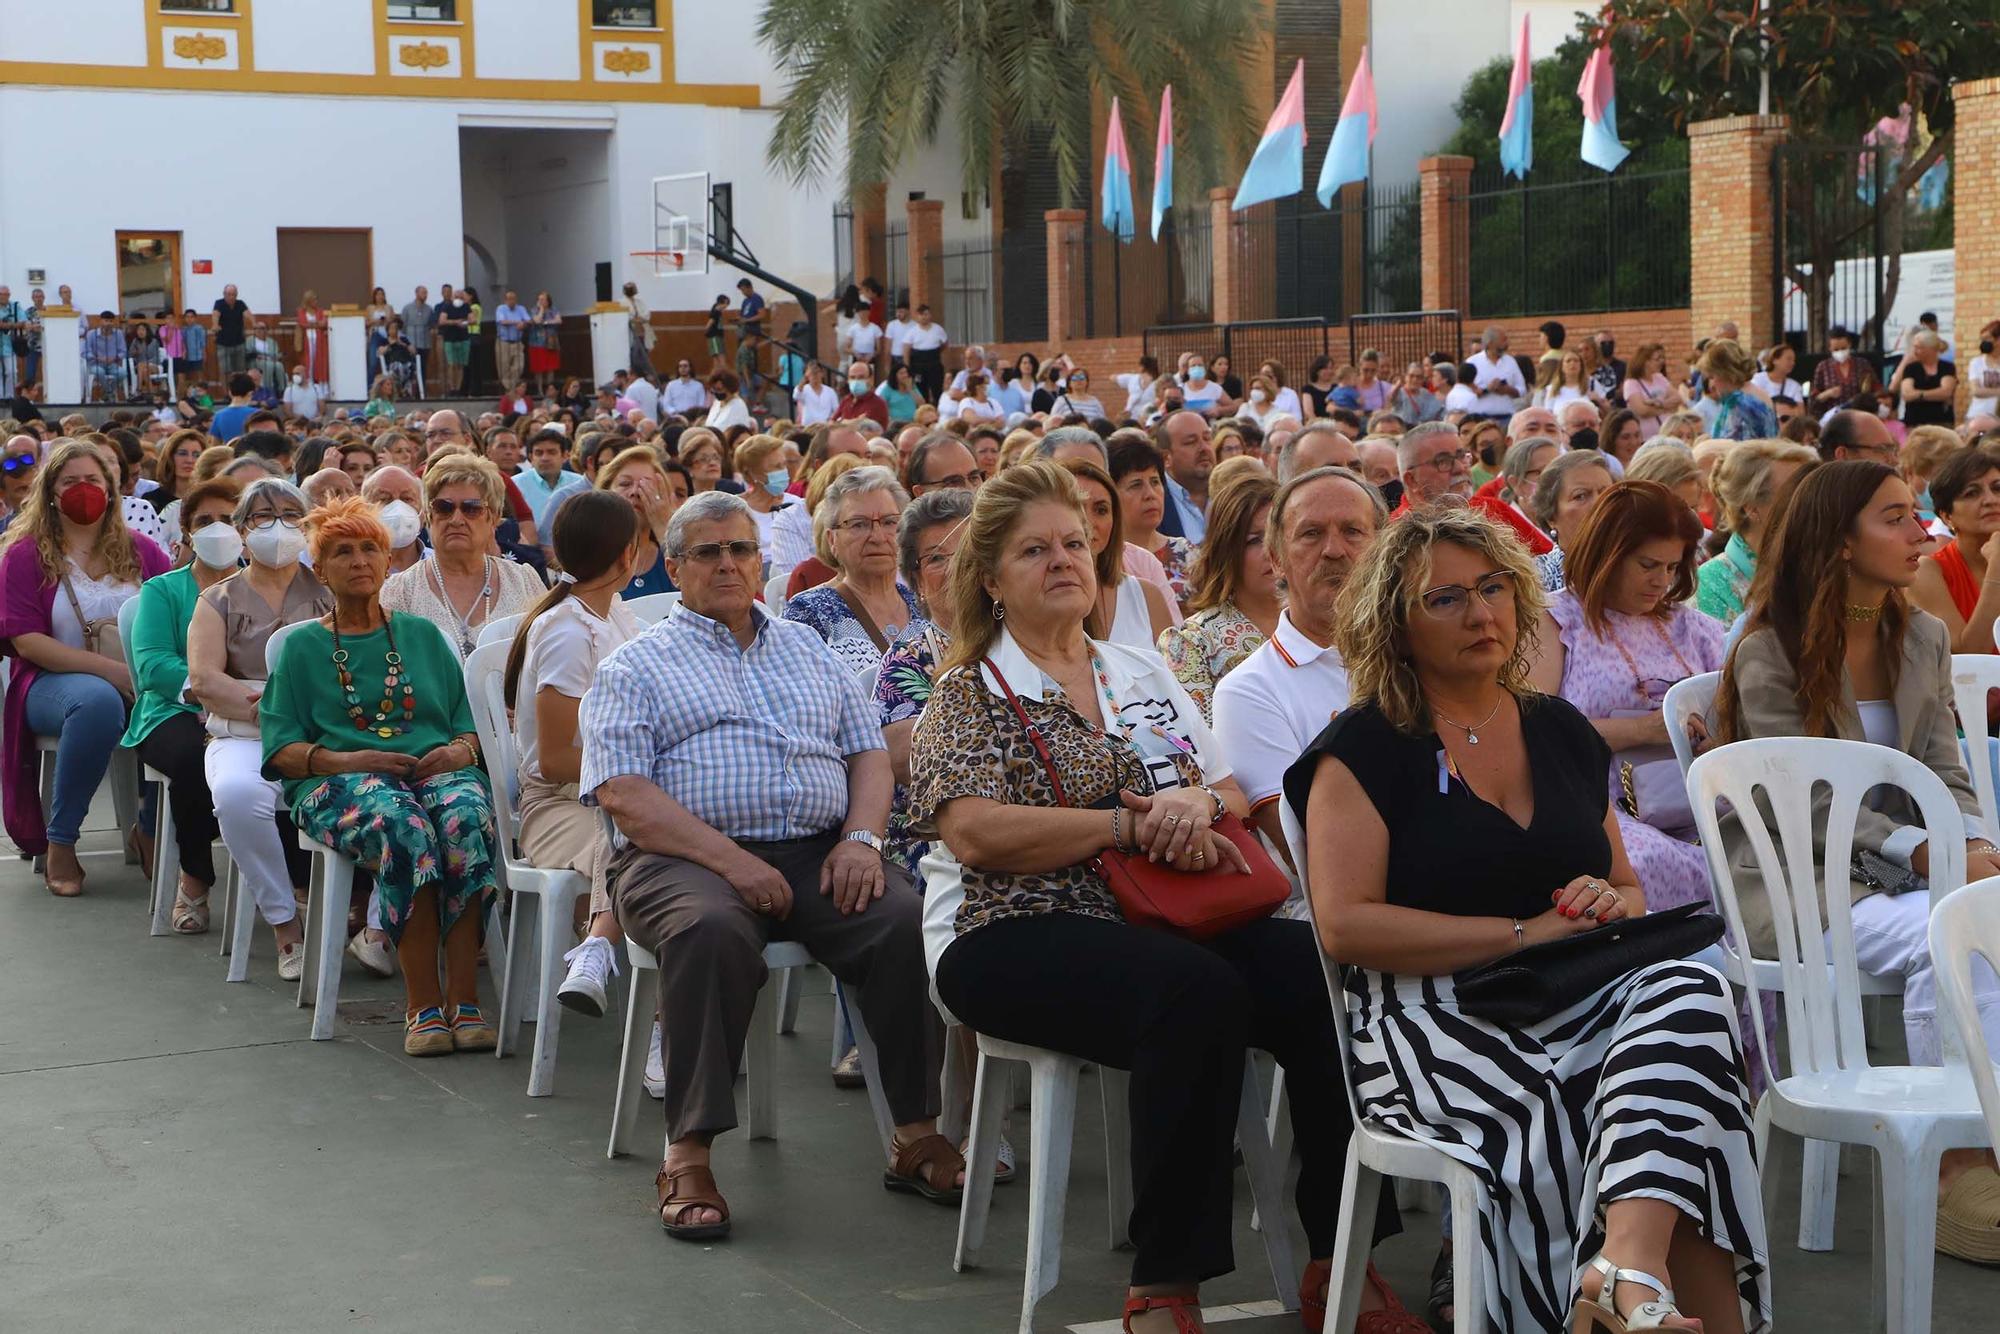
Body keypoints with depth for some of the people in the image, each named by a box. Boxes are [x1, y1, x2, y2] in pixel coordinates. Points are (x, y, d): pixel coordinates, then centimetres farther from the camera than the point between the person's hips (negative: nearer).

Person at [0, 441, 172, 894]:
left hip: (139, 682, 3)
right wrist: (109, 669, -19)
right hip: (53, 682, -3)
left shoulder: (140, 551, 14)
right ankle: (60, 844, -26)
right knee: (98, 700, -40)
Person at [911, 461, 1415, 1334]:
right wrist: (1128, 824, -12)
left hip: (1162, 922, 6)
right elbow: (976, 834, -12)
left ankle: (1339, 1260, -15)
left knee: (1323, 980, -23)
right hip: (1012, 936, -5)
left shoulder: (1143, 674, 21)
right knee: (1198, 992, -36)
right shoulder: (970, 694, 3)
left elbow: (1233, 792, 20)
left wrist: (1198, 802, -5)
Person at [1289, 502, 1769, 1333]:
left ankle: (1632, 1265, -49)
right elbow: (1345, 924, -9)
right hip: (1436, 1019, -5)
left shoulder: (1561, 733, 21)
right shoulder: (1365, 748, 3)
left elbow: (1628, 889, 28)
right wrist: (1522, 933, -12)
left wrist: (1612, 904, 1)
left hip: (1573, 1000, 5)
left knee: (1690, 991, -33)